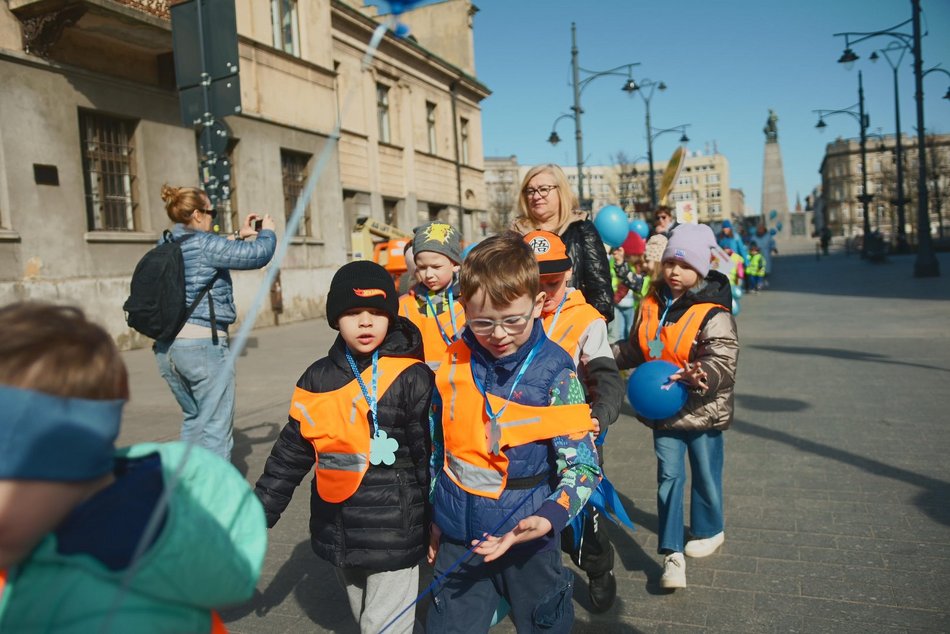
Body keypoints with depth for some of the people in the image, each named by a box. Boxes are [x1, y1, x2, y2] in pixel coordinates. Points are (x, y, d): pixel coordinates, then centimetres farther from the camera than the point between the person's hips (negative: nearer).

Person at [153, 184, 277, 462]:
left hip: (166, 346, 9)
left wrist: (238, 235, 28)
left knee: (193, 418, 23)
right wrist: (268, 231, 6)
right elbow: (258, 254, -12)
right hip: (202, 343, -9)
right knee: (216, 427, 0)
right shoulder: (204, 244, -13)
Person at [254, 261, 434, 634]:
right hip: (337, 531, 5)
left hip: (392, 533, -5)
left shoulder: (413, 378, -12)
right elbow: (291, 451, 7)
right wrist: (258, 513, 9)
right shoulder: (318, 378, 1)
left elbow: (430, 456, -10)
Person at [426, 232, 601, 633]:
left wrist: (548, 517, -33)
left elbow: (582, 465, -17)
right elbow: (436, 447, 6)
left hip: (528, 539, -2)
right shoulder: (452, 364, -7)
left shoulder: (555, 373, -16)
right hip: (457, 539, 3)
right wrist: (432, 517, 12)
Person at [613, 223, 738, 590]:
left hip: (702, 410, -4)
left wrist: (700, 375, -47)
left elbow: (723, 359, -27)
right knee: (668, 476, 3)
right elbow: (636, 350, 12)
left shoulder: (713, 314, -17)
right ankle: (672, 553, 9)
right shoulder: (653, 303, 1)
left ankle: (709, 531, 41)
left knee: (705, 475, 16)